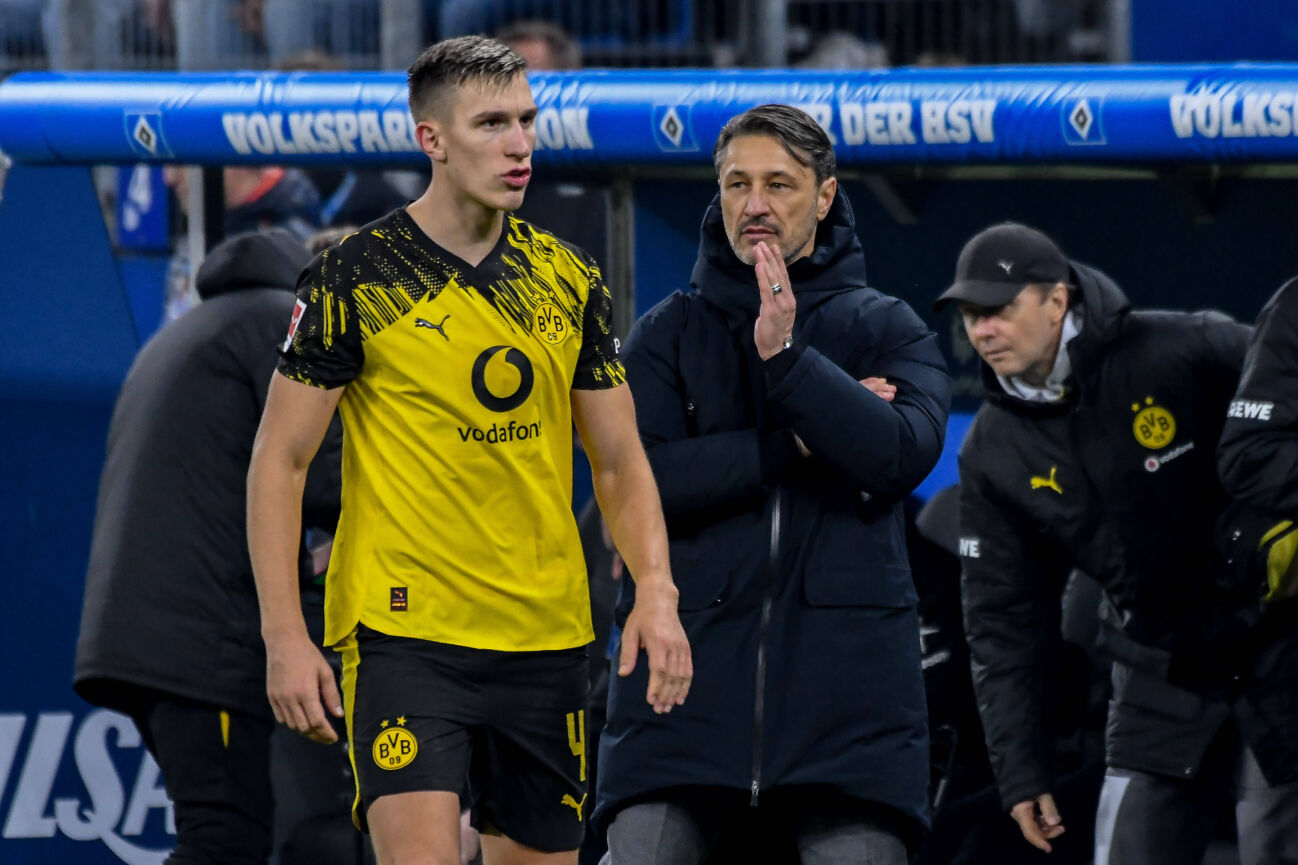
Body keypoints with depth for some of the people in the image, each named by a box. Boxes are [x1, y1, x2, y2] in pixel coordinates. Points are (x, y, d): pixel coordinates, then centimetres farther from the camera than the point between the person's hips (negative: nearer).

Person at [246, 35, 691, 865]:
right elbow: (279, 461, -2)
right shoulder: (354, 279, -5)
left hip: (547, 640, 5)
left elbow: (620, 461, 14)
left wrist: (657, 591, -3)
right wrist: (285, 635, -10)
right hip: (403, 632, -5)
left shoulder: (570, 280, 8)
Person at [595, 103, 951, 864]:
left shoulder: (887, 330, 10)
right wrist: (792, 447, -9)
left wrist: (788, 357, -18)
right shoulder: (668, 334, 11)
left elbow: (905, 453, -10)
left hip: (847, 685, 0)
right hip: (688, 666, 0)